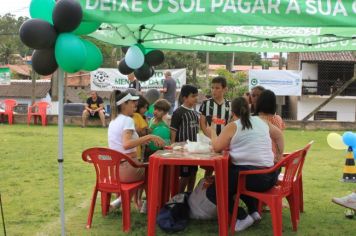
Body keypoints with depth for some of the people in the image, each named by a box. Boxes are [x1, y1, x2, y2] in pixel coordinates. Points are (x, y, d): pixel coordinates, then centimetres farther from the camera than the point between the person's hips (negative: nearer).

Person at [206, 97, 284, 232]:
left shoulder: (232, 126, -4)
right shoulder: (262, 122, 13)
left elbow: (216, 147, -3)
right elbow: (279, 136, 28)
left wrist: (212, 133, 15)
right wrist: (280, 155, 38)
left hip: (250, 175, -7)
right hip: (270, 176, 7)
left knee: (212, 191, 9)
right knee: (232, 178, 37)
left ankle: (243, 217, 3)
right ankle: (253, 211, 27)